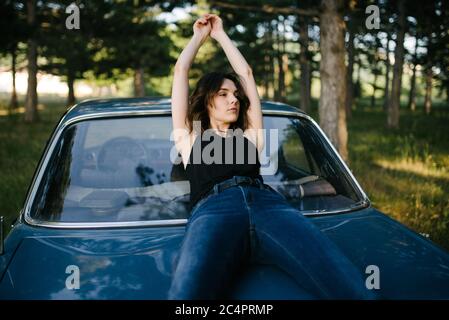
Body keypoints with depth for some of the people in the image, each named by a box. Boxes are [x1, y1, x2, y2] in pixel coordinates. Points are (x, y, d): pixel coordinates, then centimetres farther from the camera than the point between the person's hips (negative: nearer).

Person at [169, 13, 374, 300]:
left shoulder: (249, 136, 36)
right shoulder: (190, 138, 32)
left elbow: (246, 73, 42)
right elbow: (181, 71, 33)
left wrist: (221, 34, 53)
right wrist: (200, 35, 49)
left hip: (269, 204, 3)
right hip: (213, 210, -2)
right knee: (188, 293, -39)